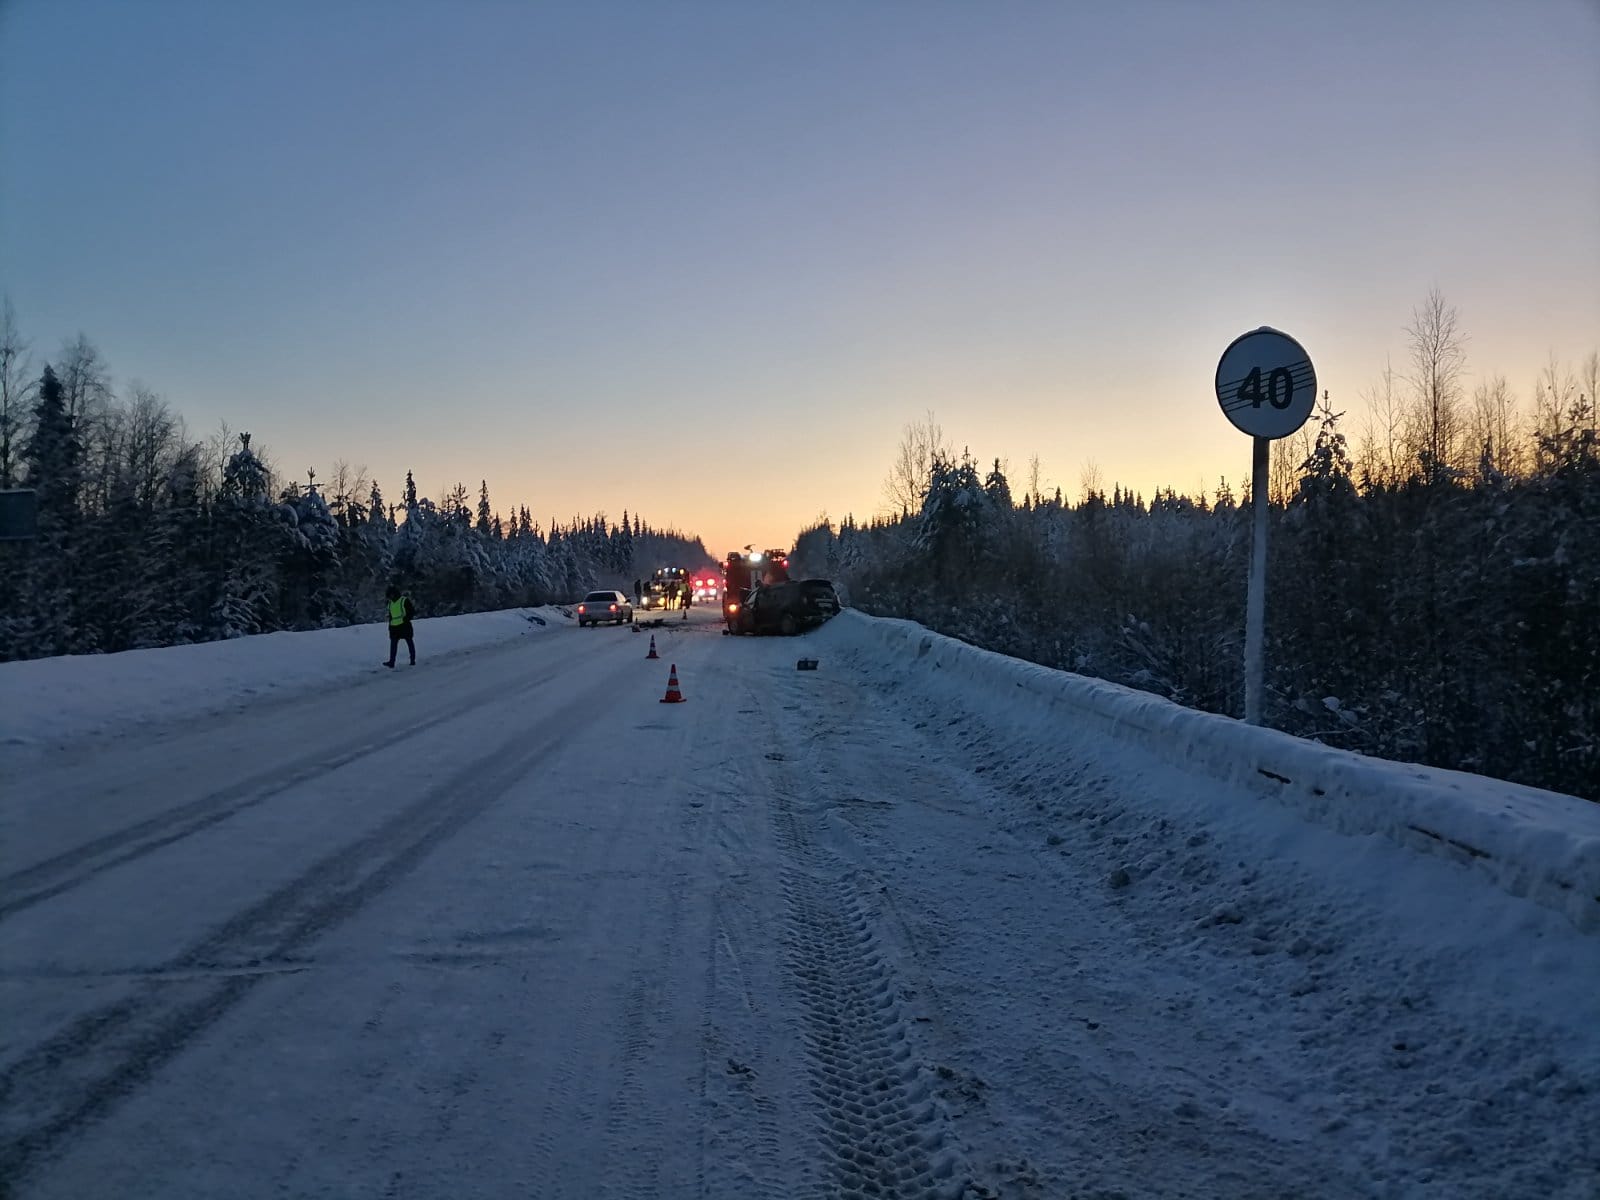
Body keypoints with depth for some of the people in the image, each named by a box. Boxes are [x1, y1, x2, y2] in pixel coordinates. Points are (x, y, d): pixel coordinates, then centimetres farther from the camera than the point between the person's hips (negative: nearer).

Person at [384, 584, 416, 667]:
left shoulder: (405, 600, -7)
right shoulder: (390, 603, 14)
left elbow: (412, 611, -9)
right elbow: (390, 616, 22)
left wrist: (407, 618, -22)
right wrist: (390, 626, 18)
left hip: (404, 625, -6)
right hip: (394, 626, 6)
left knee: (409, 642, 4)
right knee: (393, 644, 2)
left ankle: (413, 660, 11)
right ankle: (391, 661, 2)